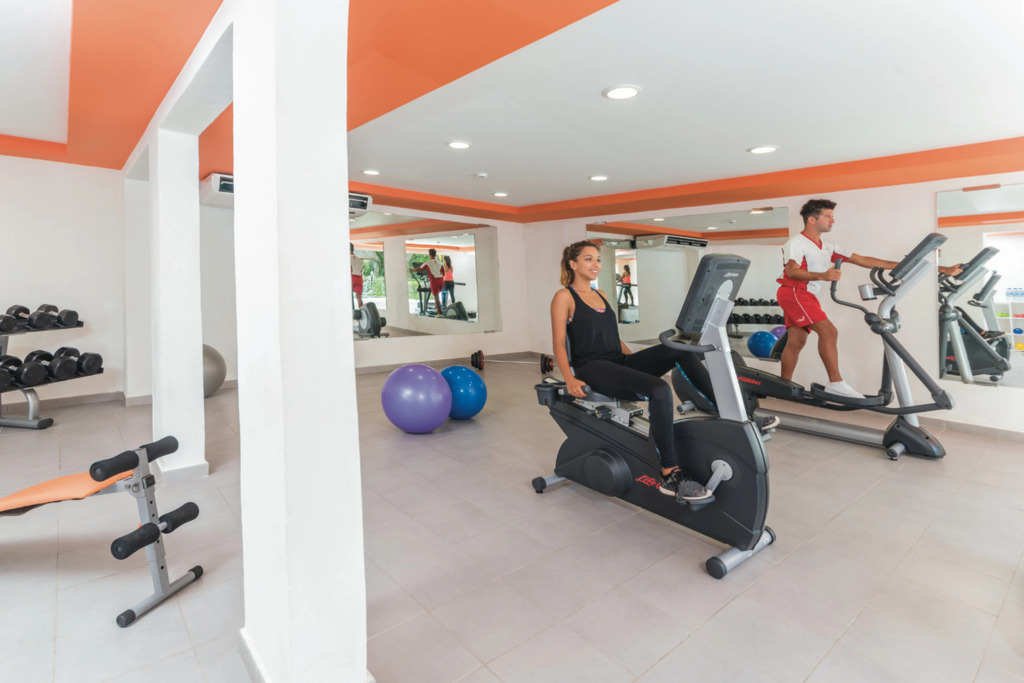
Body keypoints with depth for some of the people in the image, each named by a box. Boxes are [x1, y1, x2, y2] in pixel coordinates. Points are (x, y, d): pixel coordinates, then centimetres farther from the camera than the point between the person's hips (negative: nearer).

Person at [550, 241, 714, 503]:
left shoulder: (601, 295, 20)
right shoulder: (564, 297, -1)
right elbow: (558, 343, -8)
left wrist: (636, 360, 13)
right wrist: (570, 379, -21)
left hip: (619, 361, 7)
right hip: (592, 368, -7)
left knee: (678, 349, -16)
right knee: (659, 390, -30)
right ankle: (670, 476, -26)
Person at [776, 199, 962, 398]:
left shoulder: (827, 246, 16)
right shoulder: (796, 243, -8)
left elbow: (864, 261, 13)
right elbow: (792, 271, -25)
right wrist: (822, 276, -42)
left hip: (806, 296, 9)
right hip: (794, 293, -8)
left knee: (797, 342, 6)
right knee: (828, 331, -17)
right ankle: (835, 383, -15)